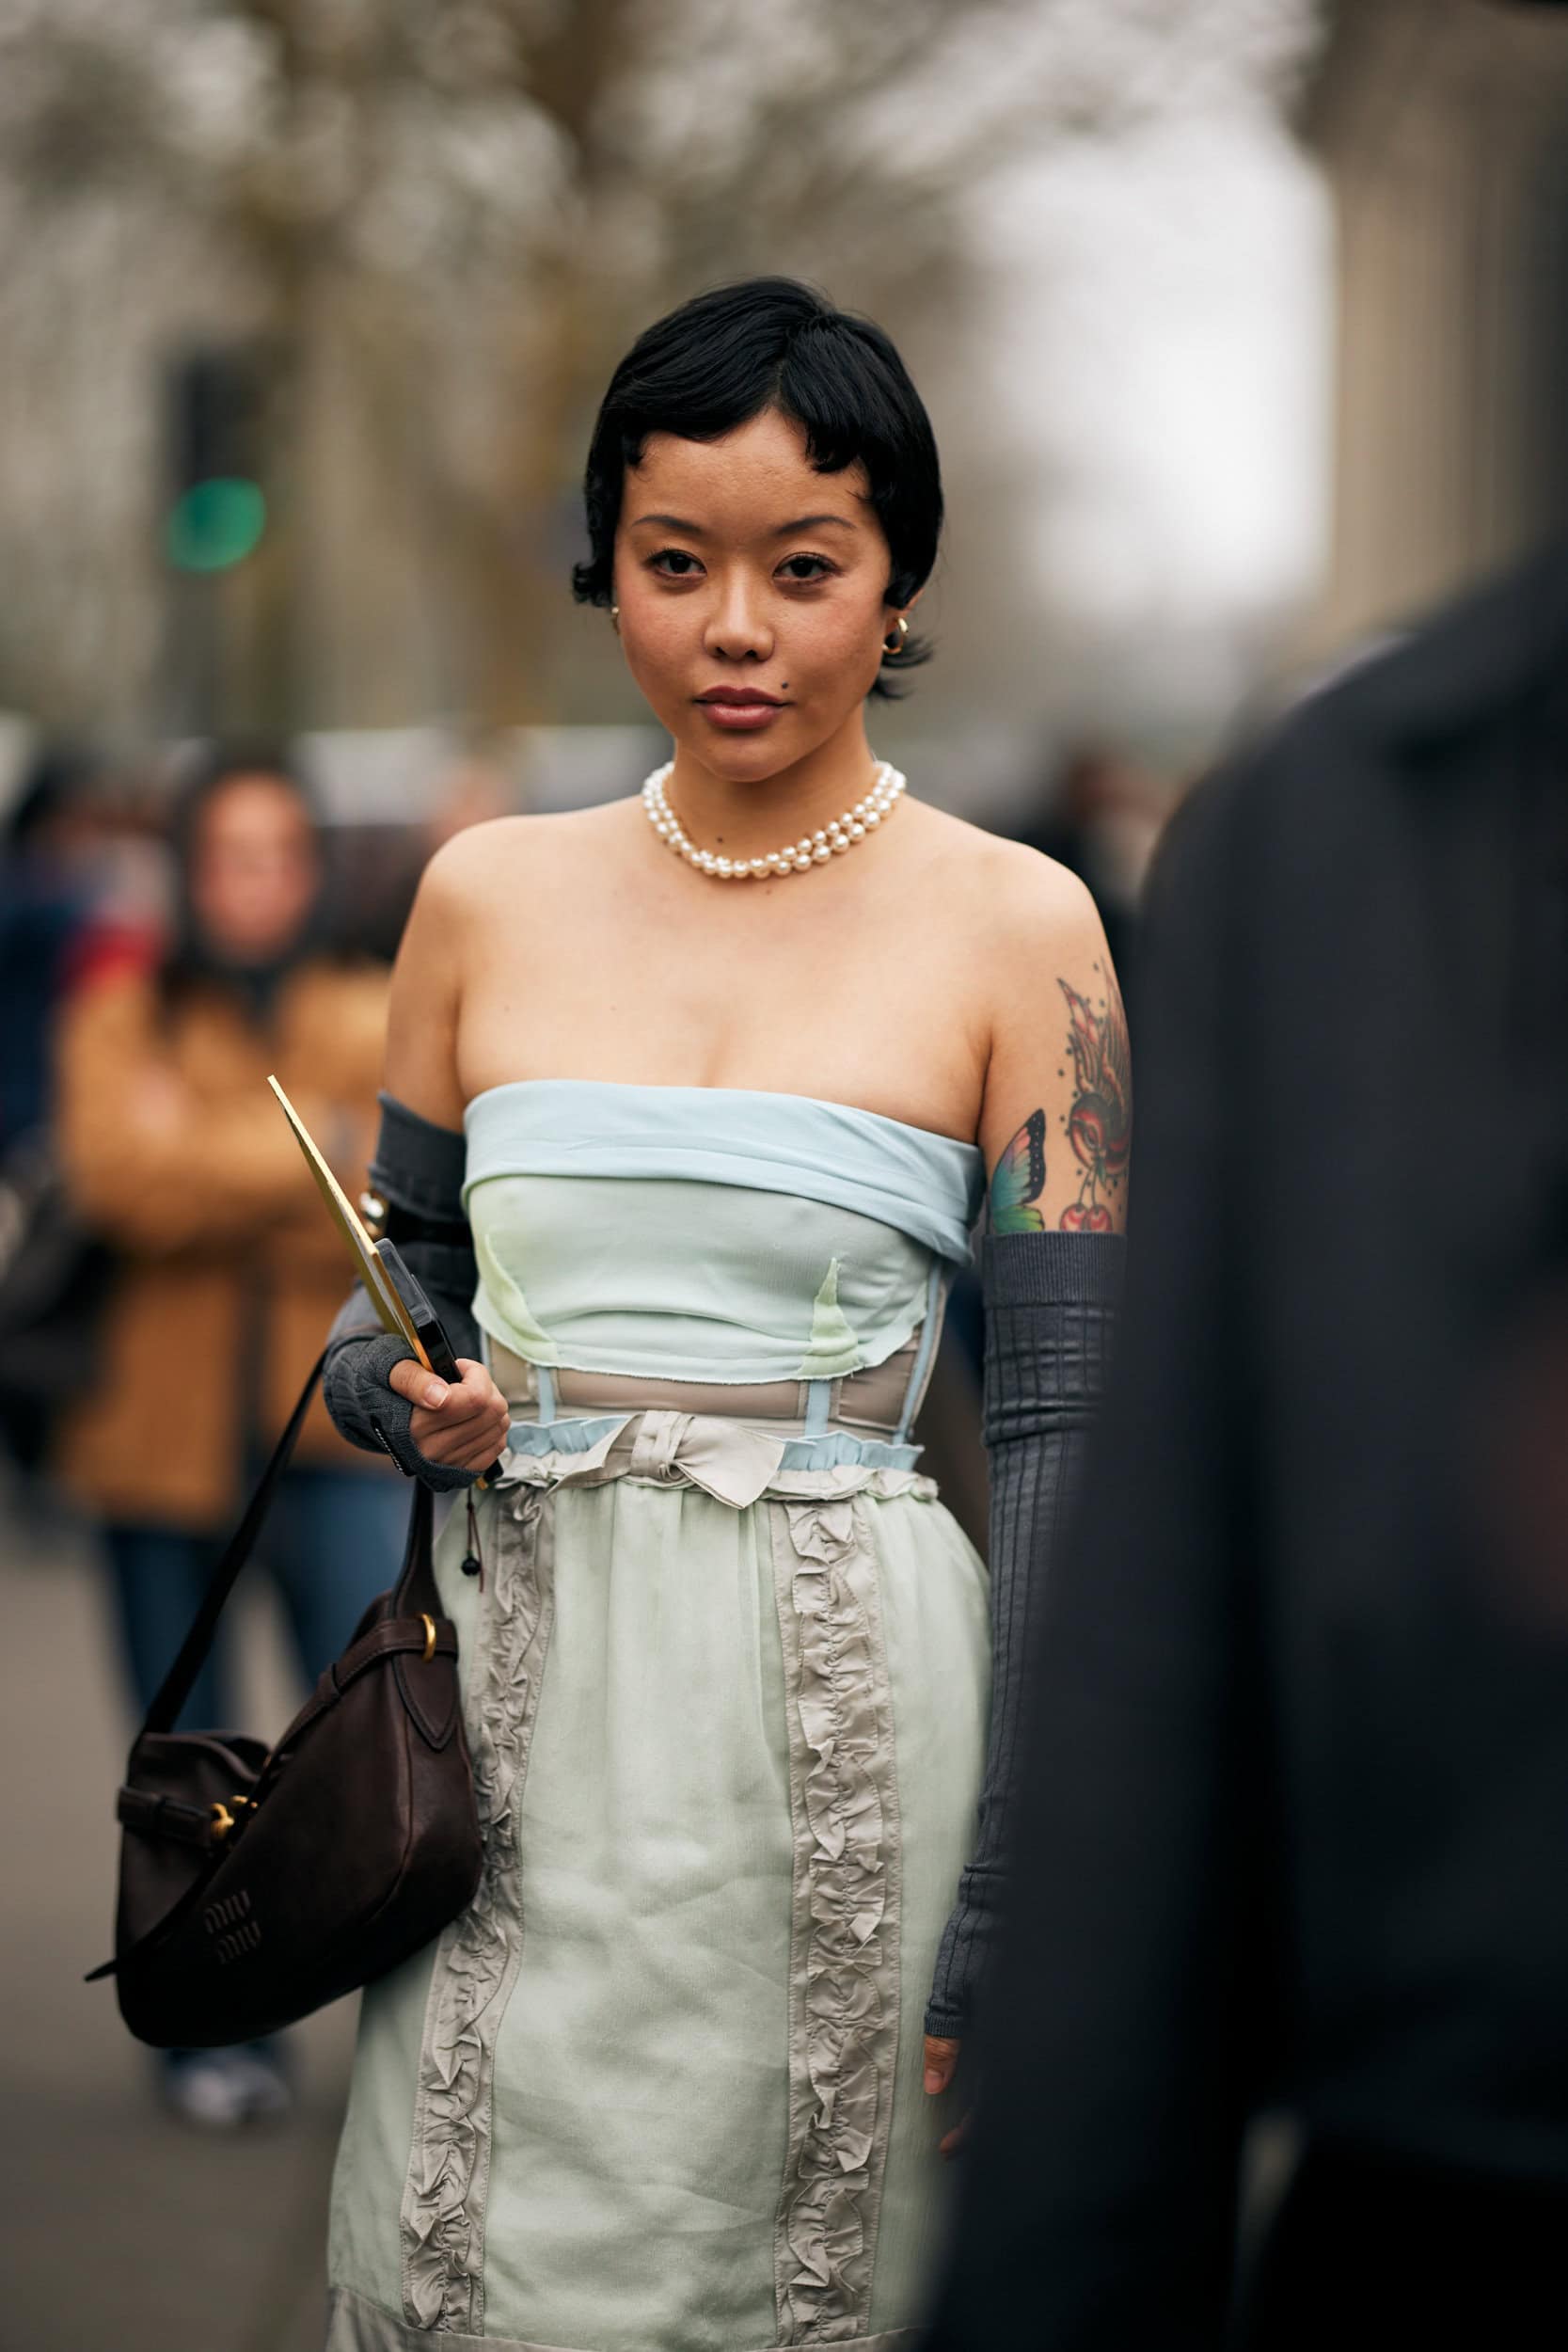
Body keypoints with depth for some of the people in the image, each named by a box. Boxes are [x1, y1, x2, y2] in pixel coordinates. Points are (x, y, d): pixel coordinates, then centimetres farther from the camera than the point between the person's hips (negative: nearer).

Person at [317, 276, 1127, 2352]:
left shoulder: (1010, 926, -2)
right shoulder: (489, 896, 8)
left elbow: (1066, 1417, -5)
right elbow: (390, 1312, 18)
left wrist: (1014, 1902, -11)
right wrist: (407, 1403, -7)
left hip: (845, 1712, -3)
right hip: (523, 1708, 3)